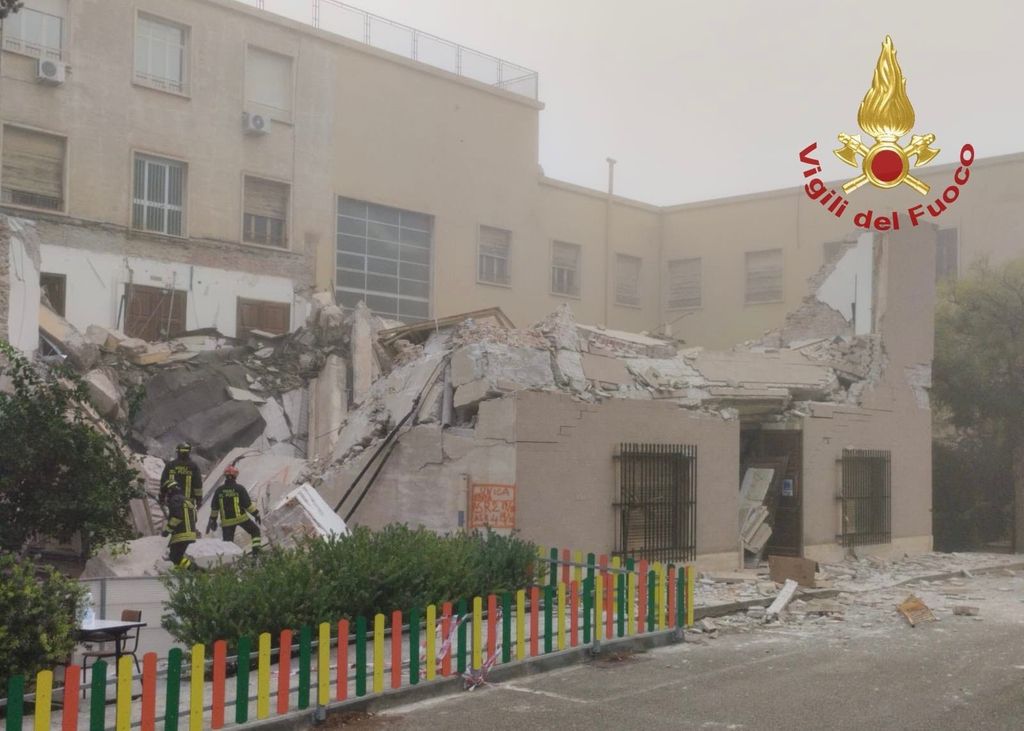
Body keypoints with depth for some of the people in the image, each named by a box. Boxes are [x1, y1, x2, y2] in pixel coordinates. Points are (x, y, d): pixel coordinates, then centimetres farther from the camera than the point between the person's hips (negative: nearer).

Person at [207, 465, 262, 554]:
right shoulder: (239, 489, -8)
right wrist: (256, 514, 2)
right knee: (255, 531, 15)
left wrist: (213, 520, 17)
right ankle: (256, 552, 3)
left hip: (226, 521, 3)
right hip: (241, 518, -3)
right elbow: (248, 504, -8)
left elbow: (214, 507, 6)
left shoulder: (219, 490, 2)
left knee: (227, 541, 8)